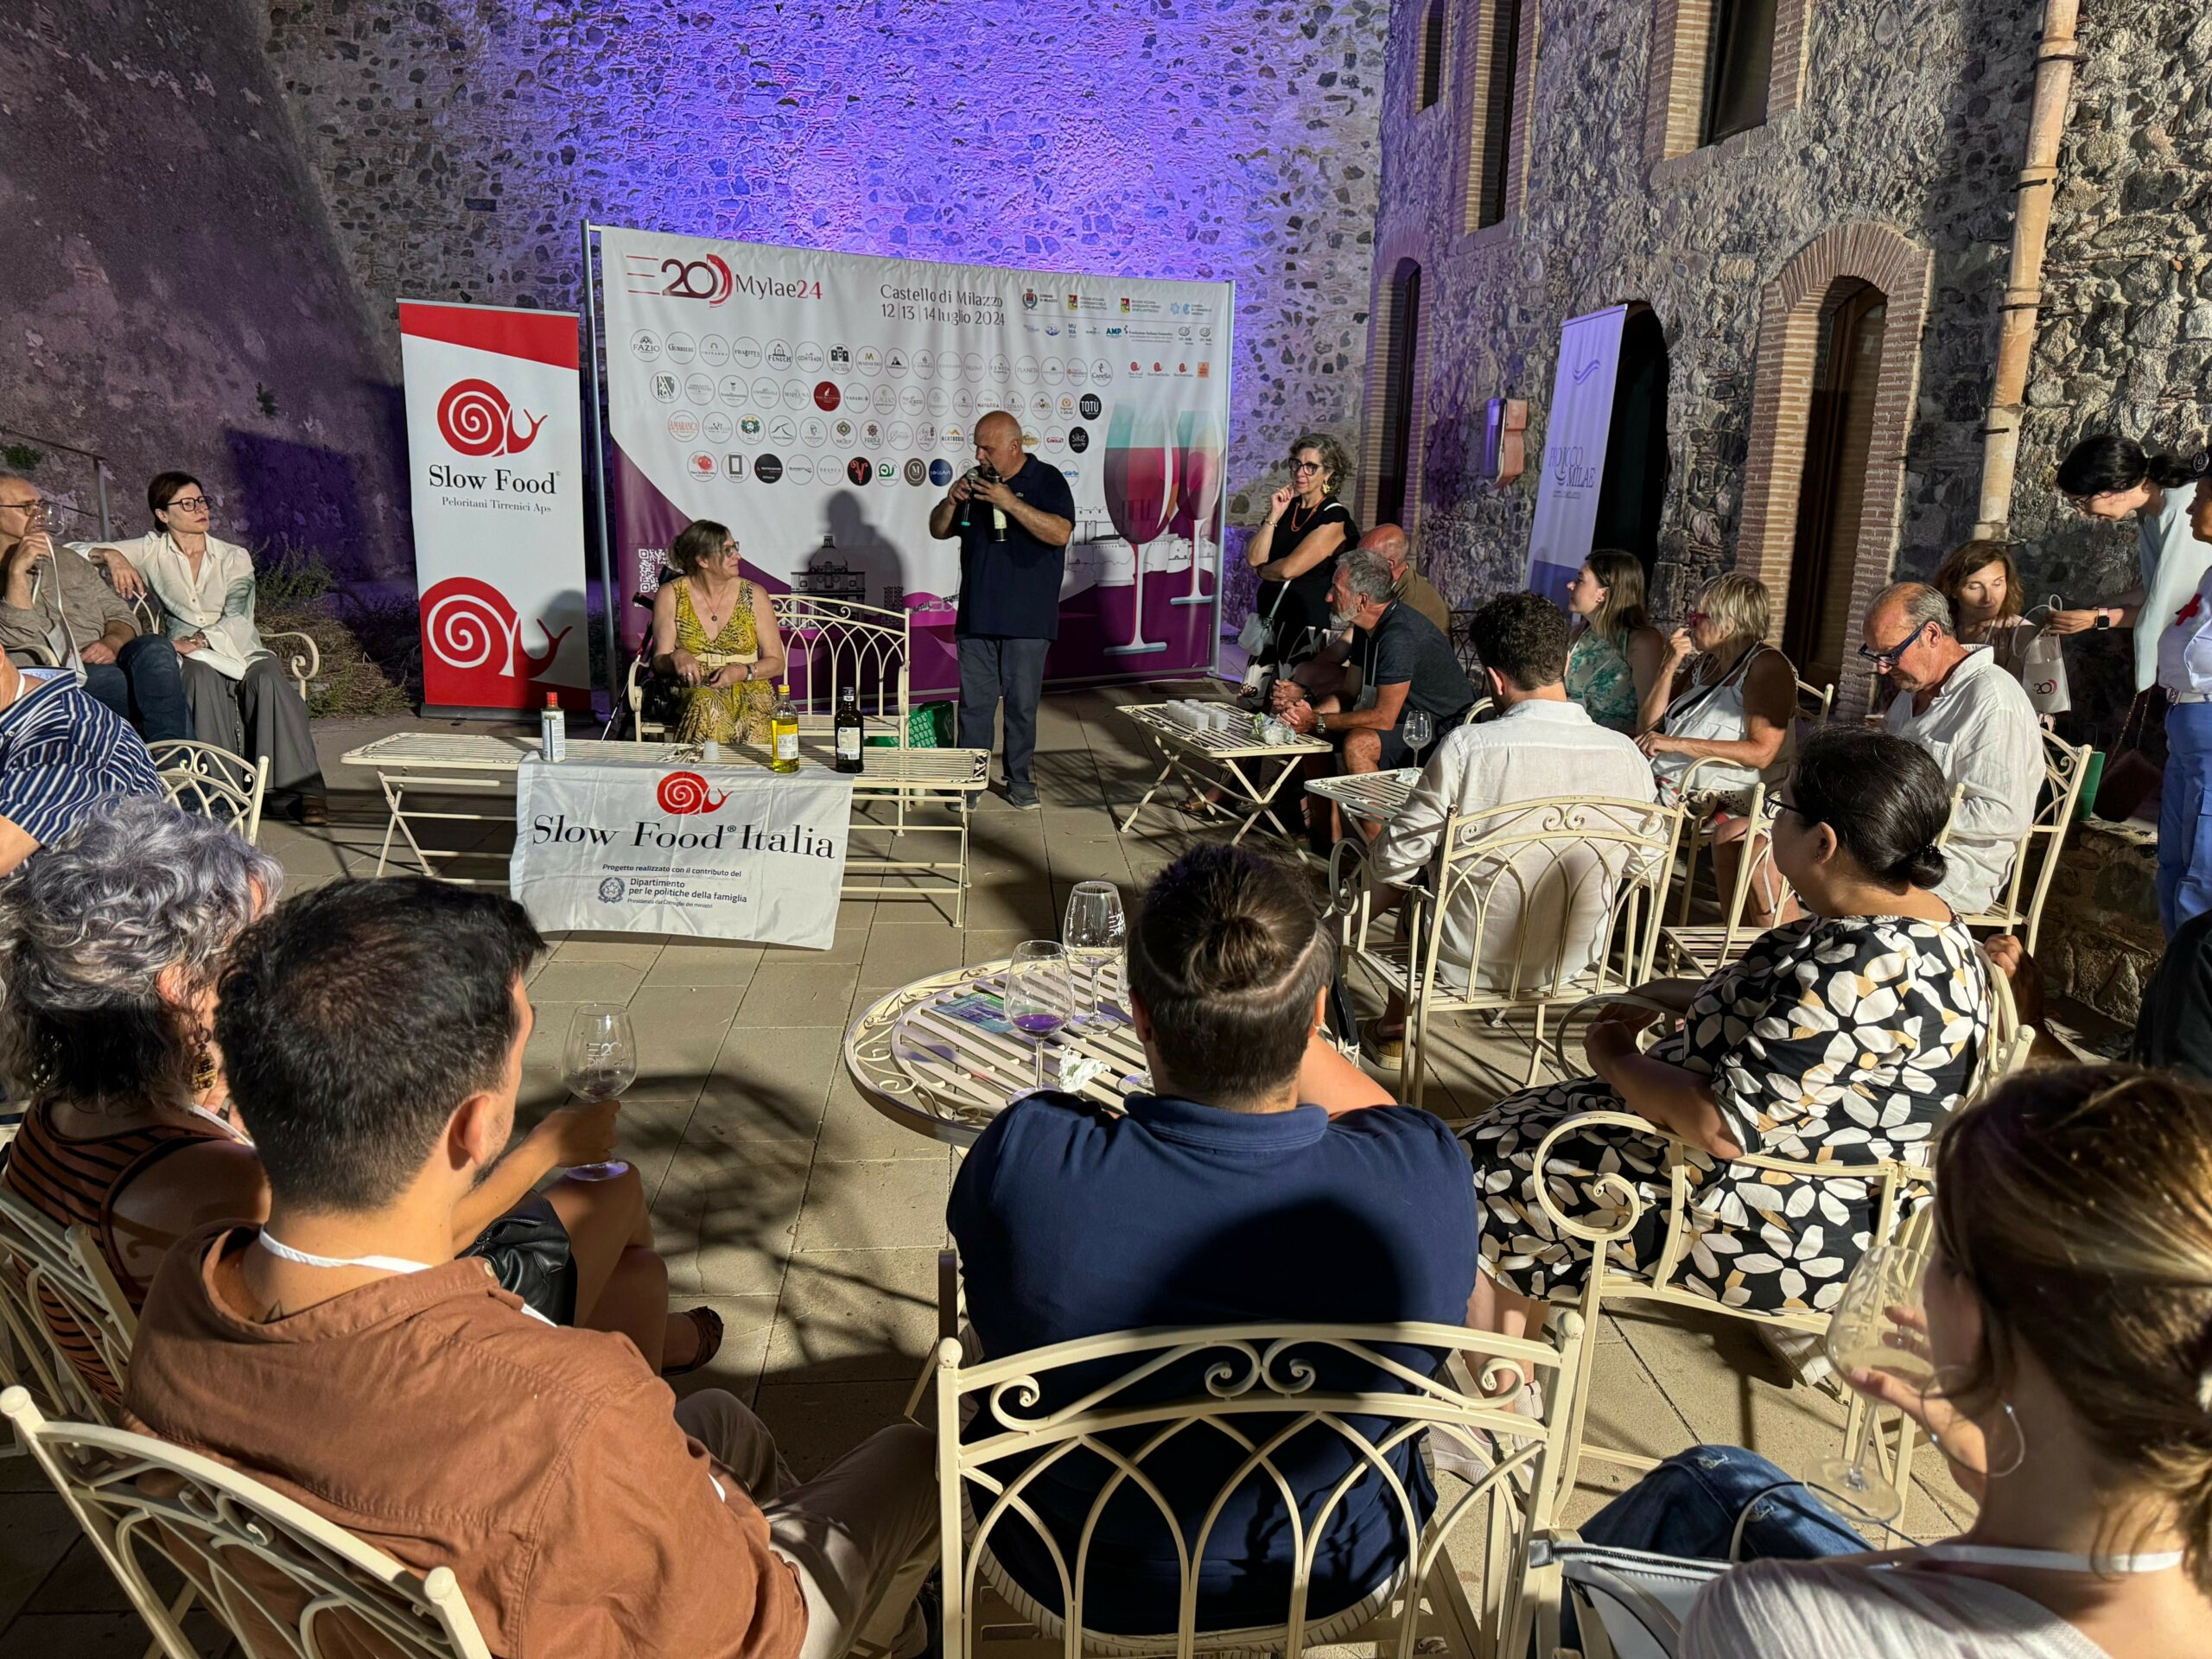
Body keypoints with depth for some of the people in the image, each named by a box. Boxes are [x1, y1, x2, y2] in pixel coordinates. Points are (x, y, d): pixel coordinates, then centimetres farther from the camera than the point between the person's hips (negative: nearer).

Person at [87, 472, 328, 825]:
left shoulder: (234, 557, 9)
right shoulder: (153, 551, 10)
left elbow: (237, 620, -4)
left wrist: (198, 641, -22)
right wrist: (112, 555, -16)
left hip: (241, 651, 1)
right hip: (192, 660, -1)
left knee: (269, 679, -33)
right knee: (203, 678, -37)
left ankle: (302, 791, -38)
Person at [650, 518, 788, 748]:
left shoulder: (753, 595, 5)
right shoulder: (671, 595, 4)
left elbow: (776, 662, 6)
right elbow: (659, 660, 3)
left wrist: (741, 672, -13)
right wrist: (677, 658, -21)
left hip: (750, 690, 1)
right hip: (693, 692, 0)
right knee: (706, 702, -37)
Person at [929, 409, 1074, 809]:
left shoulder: (1047, 480, -3)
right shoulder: (974, 480, 12)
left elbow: (1060, 533, -18)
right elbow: (938, 531, 16)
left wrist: (1011, 503, -24)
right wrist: (951, 502, -5)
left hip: (1027, 619, -4)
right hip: (975, 615, 4)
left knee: (1022, 702, 5)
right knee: (974, 701, 6)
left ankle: (1019, 780, 18)